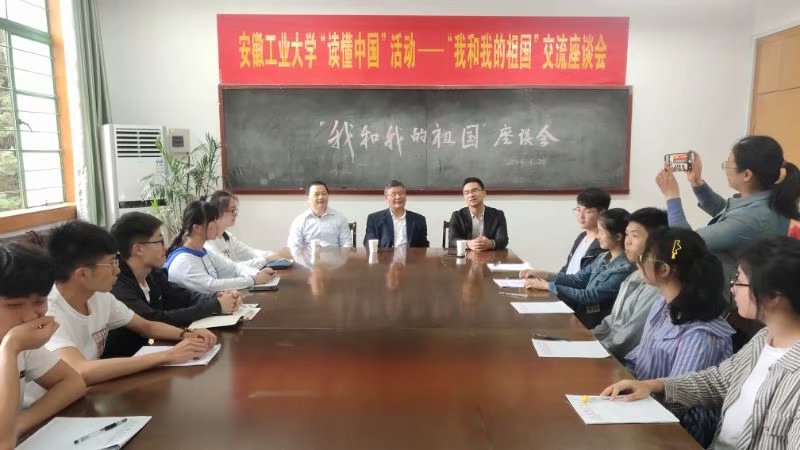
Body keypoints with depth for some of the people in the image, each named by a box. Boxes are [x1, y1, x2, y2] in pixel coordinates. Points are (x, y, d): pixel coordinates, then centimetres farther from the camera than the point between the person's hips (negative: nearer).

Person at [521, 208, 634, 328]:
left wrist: (548, 286, -19)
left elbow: (590, 296, -21)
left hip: (597, 324, -7)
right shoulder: (603, 257, 7)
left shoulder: (624, 269, -19)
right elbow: (577, 280, 9)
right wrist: (543, 274, -4)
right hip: (582, 310, 7)